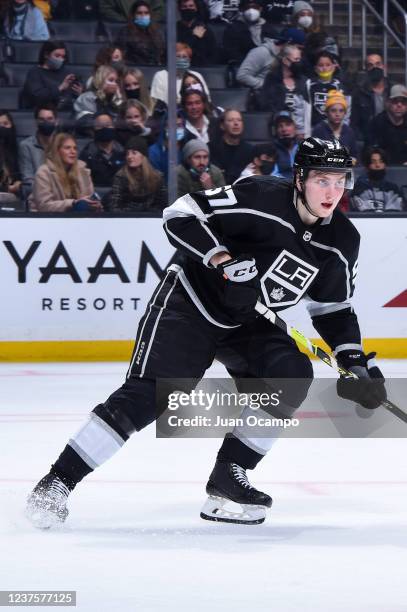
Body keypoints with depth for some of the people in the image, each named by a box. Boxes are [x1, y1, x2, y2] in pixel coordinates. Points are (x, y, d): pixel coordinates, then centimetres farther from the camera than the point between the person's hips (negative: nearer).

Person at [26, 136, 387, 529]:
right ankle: (57, 481, -16)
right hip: (189, 304, -6)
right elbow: (179, 216, -21)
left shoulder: (342, 241, -3)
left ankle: (228, 474, -6)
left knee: (293, 375, -17)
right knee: (149, 394, -18)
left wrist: (356, 360, -5)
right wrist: (222, 258, -32)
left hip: (248, 324, 6)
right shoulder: (262, 197, -21)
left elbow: (334, 309, 8)